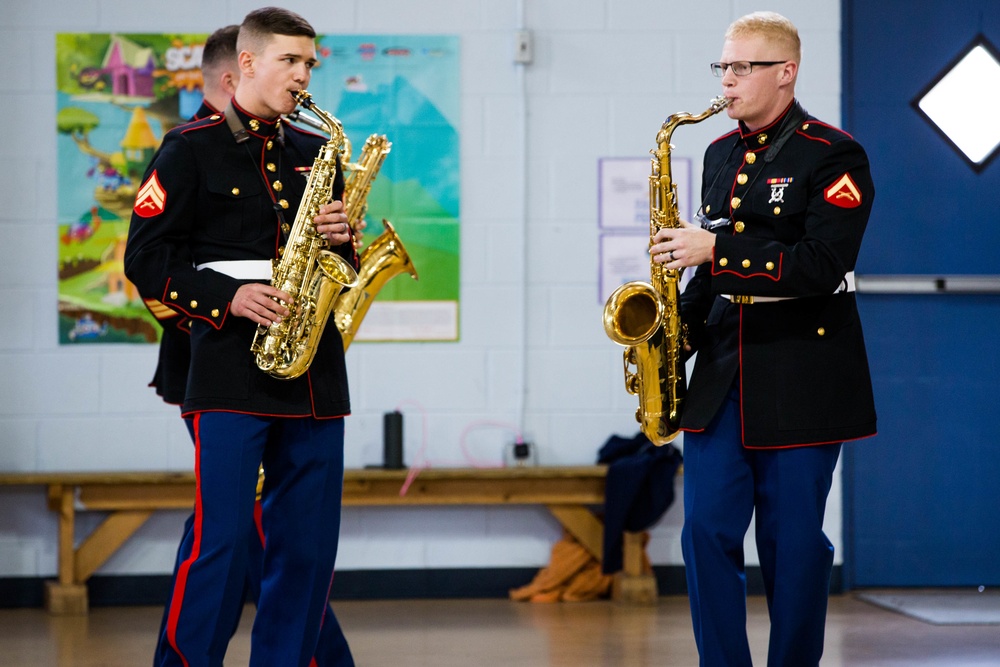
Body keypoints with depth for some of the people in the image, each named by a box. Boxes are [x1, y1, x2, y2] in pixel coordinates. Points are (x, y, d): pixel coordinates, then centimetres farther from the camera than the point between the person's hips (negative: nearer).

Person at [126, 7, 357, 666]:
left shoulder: (316, 155, 17)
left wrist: (342, 237, 0)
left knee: (309, 548, 4)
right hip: (231, 371, -5)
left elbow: (348, 265, 23)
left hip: (314, 375, 5)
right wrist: (228, 297, -14)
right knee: (223, 543, -10)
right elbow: (146, 258, -2)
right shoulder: (190, 149, 2)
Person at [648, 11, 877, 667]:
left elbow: (822, 266, -18)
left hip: (802, 377, -6)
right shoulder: (721, 154, 14)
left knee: (794, 541, 1)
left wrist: (715, 250, -20)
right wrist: (680, 330, 6)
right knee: (708, 530, -1)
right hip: (722, 368, 6)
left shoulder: (833, 156, -7)